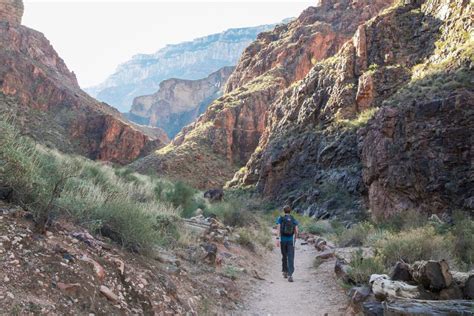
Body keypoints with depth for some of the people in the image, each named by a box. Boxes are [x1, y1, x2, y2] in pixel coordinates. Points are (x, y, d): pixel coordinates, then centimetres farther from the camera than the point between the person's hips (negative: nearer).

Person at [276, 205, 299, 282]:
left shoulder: (280, 219, 1)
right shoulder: (294, 220, 5)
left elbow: (278, 229, -10)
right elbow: (296, 231, 2)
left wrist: (277, 239, -15)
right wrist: (295, 239, 20)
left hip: (283, 240, 1)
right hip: (291, 240, 0)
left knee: (284, 256, 20)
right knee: (290, 258, -6)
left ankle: (285, 272, 28)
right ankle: (290, 275, -20)